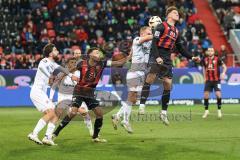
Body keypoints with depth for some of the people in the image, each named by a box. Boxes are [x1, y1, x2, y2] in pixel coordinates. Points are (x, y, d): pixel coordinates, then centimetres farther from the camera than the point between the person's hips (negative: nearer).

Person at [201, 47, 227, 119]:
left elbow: (224, 66, -3)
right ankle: (206, 111, 11)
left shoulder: (217, 59, -8)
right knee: (206, 94, -5)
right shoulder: (205, 60, 2)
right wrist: (205, 77, 15)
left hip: (216, 80, -3)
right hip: (208, 80, 3)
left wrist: (223, 73, -21)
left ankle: (219, 110, 3)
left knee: (218, 94, -14)